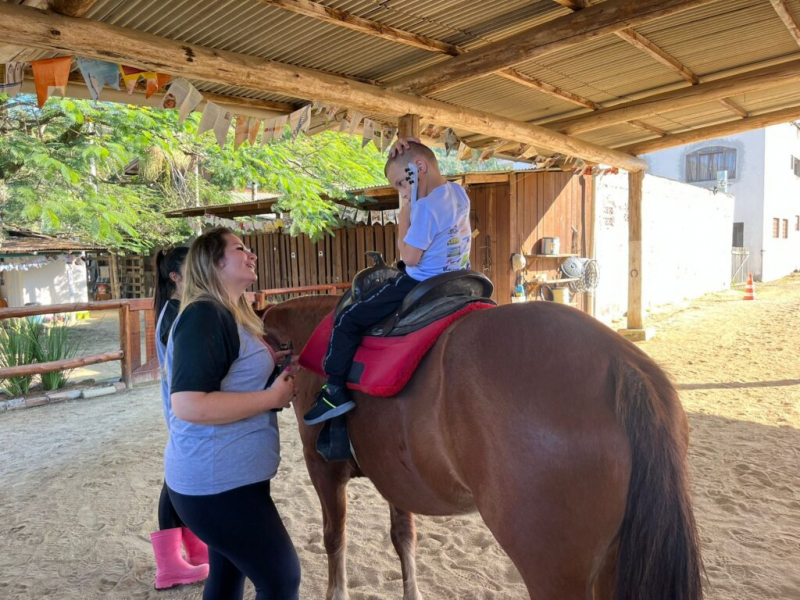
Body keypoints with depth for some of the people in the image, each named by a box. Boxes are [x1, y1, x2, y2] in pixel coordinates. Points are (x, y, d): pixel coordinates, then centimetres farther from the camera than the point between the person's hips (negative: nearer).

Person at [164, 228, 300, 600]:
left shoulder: (230, 315, 11)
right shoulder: (205, 315, -20)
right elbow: (189, 405, -29)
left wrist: (275, 377, 8)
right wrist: (272, 397, -21)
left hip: (225, 475, 10)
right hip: (216, 483, -10)